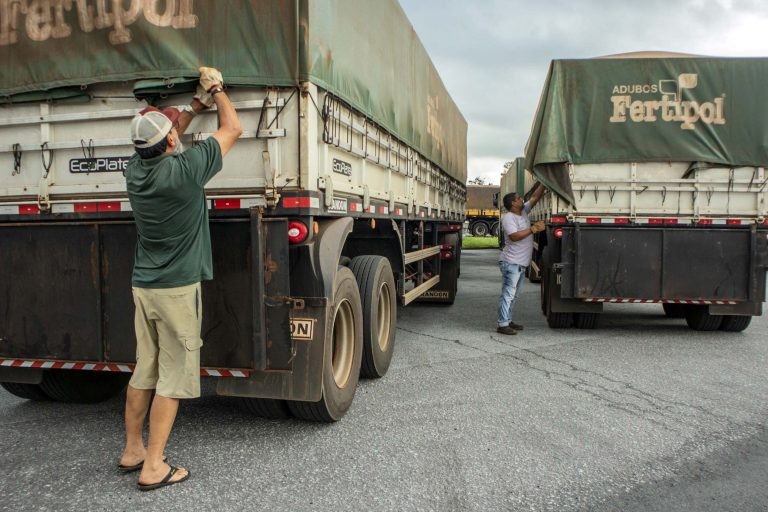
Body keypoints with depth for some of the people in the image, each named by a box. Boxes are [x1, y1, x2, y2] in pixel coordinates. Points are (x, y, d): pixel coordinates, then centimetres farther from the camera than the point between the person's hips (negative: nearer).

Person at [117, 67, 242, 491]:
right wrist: (217, 90, 13)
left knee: (144, 371, 17)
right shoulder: (183, 169, -17)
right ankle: (154, 467, 8)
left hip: (143, 285, 7)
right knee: (173, 378, 1)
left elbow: (158, 142, 25)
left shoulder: (135, 169, 1)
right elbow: (233, 129, -4)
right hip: (177, 289, -7)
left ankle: (132, 451, 29)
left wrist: (195, 106, 28)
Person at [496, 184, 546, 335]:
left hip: (521, 263, 10)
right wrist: (533, 229, -23)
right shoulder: (508, 217, -14)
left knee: (514, 295, 15)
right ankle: (503, 325, -6)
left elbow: (535, 197, 17)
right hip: (511, 262, -10)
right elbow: (514, 236, -25)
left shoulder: (523, 212, 13)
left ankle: (508, 321, 23)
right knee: (508, 294, -9)